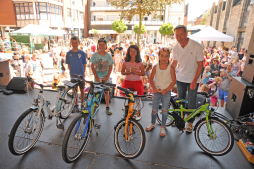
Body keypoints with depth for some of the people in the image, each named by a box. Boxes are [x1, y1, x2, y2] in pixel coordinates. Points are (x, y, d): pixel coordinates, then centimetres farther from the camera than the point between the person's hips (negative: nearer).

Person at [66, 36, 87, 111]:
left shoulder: (82, 53, -4)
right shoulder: (68, 53, 0)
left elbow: (84, 64, 2)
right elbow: (69, 65, 7)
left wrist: (83, 73, -1)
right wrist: (72, 72, 1)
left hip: (81, 75, -1)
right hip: (73, 76, 1)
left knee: (82, 90, 9)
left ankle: (82, 104, 24)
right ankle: (76, 105, 23)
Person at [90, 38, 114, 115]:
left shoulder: (108, 56, -3)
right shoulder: (94, 55, -3)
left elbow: (110, 67, -1)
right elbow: (92, 66, 0)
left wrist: (107, 77, -10)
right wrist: (96, 76, -8)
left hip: (105, 77, 0)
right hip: (97, 77, 1)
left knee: (106, 91, 4)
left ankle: (107, 107, 14)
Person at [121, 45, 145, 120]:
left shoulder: (140, 63, -2)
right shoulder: (126, 62, 4)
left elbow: (143, 73, -3)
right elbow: (122, 72, 9)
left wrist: (136, 72, -19)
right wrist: (126, 72, -14)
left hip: (137, 82, -2)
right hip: (127, 81, 2)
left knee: (137, 97, -10)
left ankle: (139, 112, 14)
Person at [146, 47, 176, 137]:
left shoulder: (171, 67, -10)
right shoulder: (155, 67, -4)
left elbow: (174, 81, -8)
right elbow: (151, 79, 3)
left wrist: (166, 90, -15)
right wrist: (154, 88, -10)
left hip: (166, 92, -1)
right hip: (157, 92, 2)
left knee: (164, 110, 5)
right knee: (154, 110, 10)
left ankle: (162, 127, 25)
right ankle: (153, 124, 35)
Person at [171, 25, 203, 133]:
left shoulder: (197, 46, -20)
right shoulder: (175, 47, -8)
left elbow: (200, 65, -14)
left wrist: (194, 81, -18)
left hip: (193, 79, -3)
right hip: (180, 78, 3)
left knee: (191, 102, 6)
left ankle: (190, 122, 26)